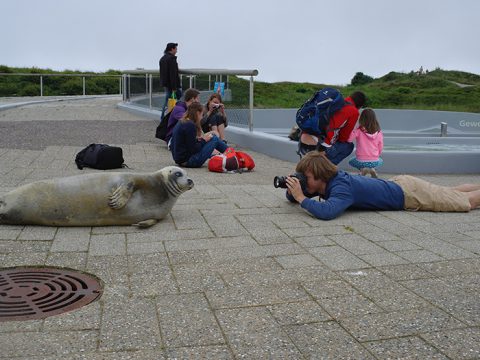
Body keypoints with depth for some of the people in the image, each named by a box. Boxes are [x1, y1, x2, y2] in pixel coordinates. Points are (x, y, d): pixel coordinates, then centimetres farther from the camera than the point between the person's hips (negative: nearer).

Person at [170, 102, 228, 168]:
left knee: (214, 136, 14)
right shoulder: (190, 125, -18)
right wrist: (204, 140, -4)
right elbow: (193, 149, -17)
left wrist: (201, 139, 9)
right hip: (188, 161, -9)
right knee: (214, 139, -1)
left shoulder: (181, 122, 10)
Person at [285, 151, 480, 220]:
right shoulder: (327, 181, -10)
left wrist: (301, 198, -43)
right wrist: (292, 189, -21)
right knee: (451, 193, 29)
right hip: (398, 183, 7)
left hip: (408, 193, -7)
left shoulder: (341, 187, -34)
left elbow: (326, 212, -56)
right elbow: (291, 198, 1)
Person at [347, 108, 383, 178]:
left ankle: (362, 169, 0)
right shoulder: (379, 133, -4)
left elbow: (348, 139, -24)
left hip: (361, 161, -3)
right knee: (380, 161, 38)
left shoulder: (359, 131, -14)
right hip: (374, 162, 3)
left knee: (351, 161, 32)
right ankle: (372, 169, 5)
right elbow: (380, 148, 5)